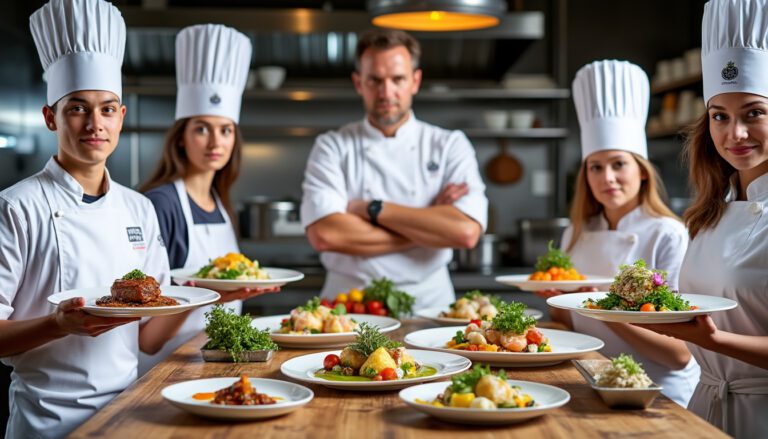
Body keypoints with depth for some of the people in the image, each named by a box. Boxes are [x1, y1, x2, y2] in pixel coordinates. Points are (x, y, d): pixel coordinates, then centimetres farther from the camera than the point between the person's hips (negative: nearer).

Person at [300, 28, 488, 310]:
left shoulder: (450, 146, 4)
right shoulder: (332, 147, 3)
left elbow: (467, 232, -12)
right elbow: (324, 235, -13)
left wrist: (372, 210, -10)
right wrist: (430, 228, -10)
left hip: (427, 302, 1)